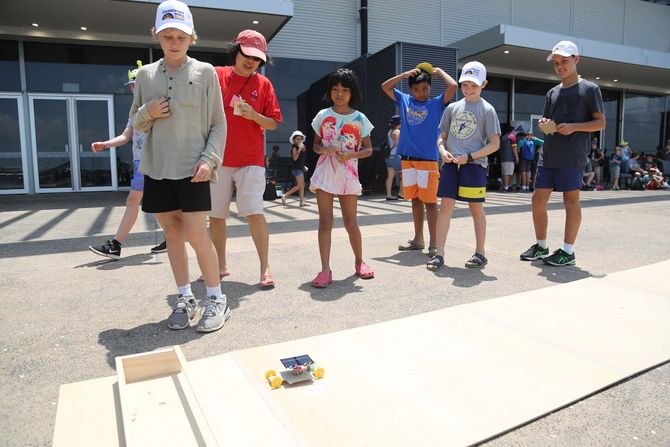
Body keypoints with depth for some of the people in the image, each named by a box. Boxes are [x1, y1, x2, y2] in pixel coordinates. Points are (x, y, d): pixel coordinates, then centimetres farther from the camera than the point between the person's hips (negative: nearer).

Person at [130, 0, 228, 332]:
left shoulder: (205, 72, 2)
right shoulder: (146, 74, 11)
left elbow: (218, 124, 1)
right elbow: (135, 122, 16)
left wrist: (209, 159, -12)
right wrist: (147, 113, -6)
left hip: (193, 167, -4)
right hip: (157, 168, 4)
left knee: (196, 233, -8)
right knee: (171, 233, 7)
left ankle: (216, 299, 7)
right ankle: (185, 299, 19)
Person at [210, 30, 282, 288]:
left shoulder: (264, 84, 5)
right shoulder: (216, 76, 4)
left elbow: (273, 124, 6)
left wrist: (254, 115, -14)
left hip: (251, 160, -1)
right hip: (218, 158, 2)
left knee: (255, 213, -9)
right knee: (216, 215, 7)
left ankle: (265, 267, 1)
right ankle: (220, 266, 21)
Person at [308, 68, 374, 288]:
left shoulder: (359, 119, 2)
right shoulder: (323, 116, 5)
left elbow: (368, 149, 4)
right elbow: (315, 144, 12)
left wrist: (350, 155, -14)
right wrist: (323, 149, -11)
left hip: (348, 175, -1)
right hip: (324, 173, 1)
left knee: (351, 222, 5)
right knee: (325, 221, -2)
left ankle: (359, 262, 27)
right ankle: (325, 270, 0)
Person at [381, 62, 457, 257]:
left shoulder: (437, 103, 2)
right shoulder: (404, 101, 12)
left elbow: (453, 86, -12)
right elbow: (385, 86, 17)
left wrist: (439, 71, 5)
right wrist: (406, 73, 9)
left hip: (428, 159, -4)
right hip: (407, 159, 4)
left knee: (429, 201, -3)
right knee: (415, 200, 12)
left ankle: (434, 243, 2)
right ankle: (418, 239, 22)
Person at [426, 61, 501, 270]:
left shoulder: (487, 110, 0)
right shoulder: (452, 107, 11)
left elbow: (494, 144, -3)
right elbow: (442, 136, 17)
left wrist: (469, 156, -14)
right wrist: (442, 149, -6)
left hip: (474, 165, -3)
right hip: (451, 164, 3)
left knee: (476, 208, 4)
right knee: (445, 206, -1)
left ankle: (480, 253, 18)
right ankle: (439, 254, 3)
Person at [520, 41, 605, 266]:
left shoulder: (589, 89, 2)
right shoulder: (552, 93, 18)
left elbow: (600, 122, -1)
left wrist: (574, 127, -16)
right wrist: (544, 124, -1)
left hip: (572, 157, -6)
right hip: (548, 155, 6)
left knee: (571, 200, -1)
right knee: (538, 199, 5)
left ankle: (568, 251, 7)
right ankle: (541, 246, 19)